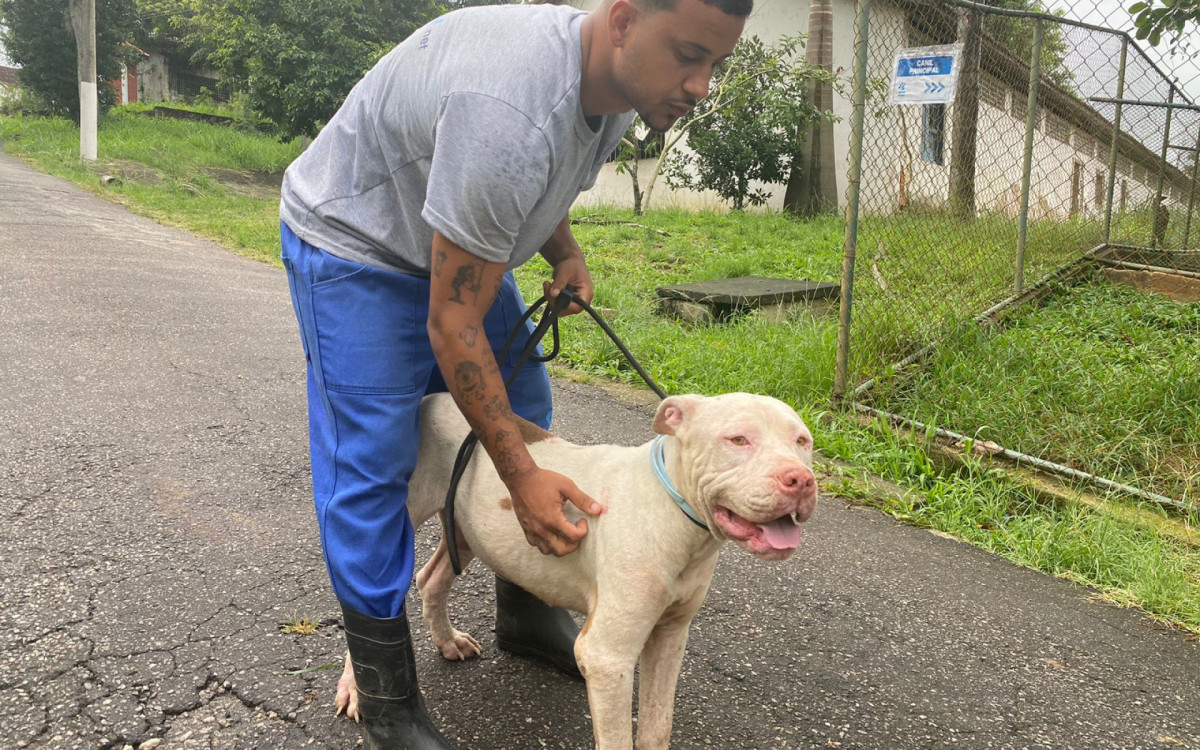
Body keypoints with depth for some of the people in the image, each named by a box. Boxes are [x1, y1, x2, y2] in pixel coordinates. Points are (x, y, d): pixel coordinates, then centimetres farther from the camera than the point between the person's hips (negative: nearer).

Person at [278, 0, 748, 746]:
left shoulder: (620, 83, -11)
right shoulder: (510, 110, -40)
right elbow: (452, 324, -33)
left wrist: (565, 253, -5)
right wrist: (521, 475, -29)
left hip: (455, 242, 9)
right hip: (352, 243, -8)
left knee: (524, 417, 10)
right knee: (371, 463, -11)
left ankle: (526, 613, 28)